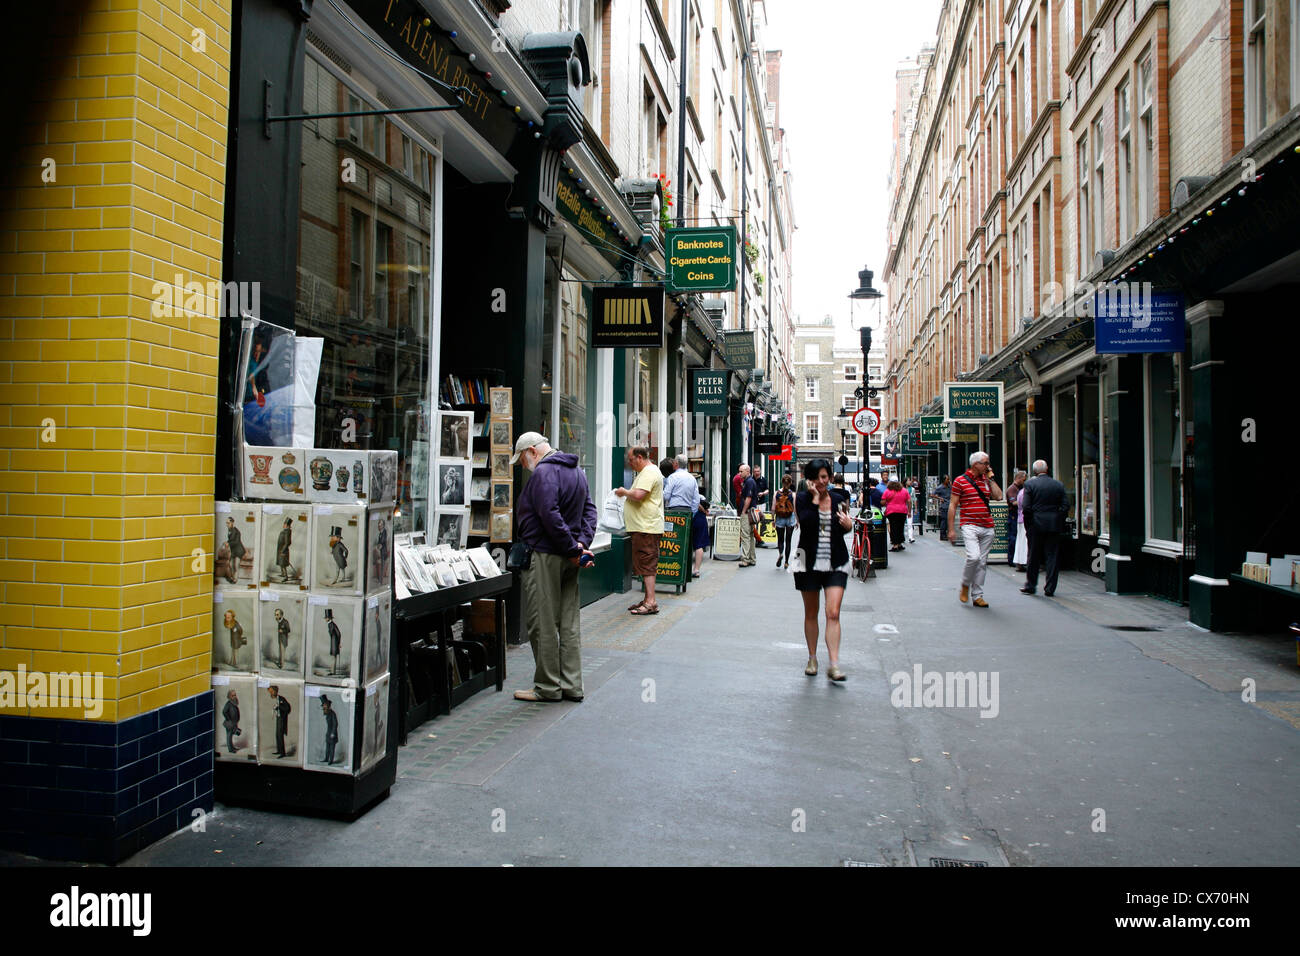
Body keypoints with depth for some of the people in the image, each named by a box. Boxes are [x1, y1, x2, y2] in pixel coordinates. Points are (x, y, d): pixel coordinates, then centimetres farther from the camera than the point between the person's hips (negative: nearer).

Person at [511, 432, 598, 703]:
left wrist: (573, 549, -17)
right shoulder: (577, 470, 16)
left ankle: (548, 687, 6)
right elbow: (589, 509, 13)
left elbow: (550, 515, -23)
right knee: (569, 622, 10)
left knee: (542, 623, -1)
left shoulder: (543, 472, -13)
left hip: (545, 558, -9)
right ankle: (571, 685, 15)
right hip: (568, 559, 9)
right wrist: (582, 543, 1)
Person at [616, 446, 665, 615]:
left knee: (646, 565, -10)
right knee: (645, 565, 13)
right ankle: (647, 599, 18)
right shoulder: (646, 472, 22)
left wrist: (624, 492, -8)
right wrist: (626, 493, 15)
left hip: (646, 527, -11)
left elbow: (638, 495, -25)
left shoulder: (649, 472, -13)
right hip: (643, 527, 11)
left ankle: (651, 602, -10)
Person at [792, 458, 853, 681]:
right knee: (811, 613, 11)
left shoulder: (838, 499, 5)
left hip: (836, 563, 1)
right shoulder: (803, 498, -3)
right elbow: (806, 524, -21)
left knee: (833, 613, -10)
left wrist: (848, 525, -5)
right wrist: (815, 498, -20)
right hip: (809, 562, -1)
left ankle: (834, 664, -11)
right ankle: (812, 658, 25)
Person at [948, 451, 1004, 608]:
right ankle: (965, 584, 3)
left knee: (982, 562, 6)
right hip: (970, 526, -5)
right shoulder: (960, 481, -1)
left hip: (987, 527, 5)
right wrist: (951, 528, -5)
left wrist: (991, 478, 4)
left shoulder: (986, 480, 14)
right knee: (974, 557, -22)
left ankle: (977, 596, 13)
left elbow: (999, 496, 2)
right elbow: (952, 505, -1)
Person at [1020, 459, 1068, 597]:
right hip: (1054, 526, 2)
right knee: (1052, 557, 5)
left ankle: (1031, 585, 16)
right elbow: (1065, 506, -1)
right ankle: (1050, 588, 6)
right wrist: (1059, 521, 9)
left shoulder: (1030, 484, -5)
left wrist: (1028, 523, 1)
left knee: (1034, 556, 8)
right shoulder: (1059, 485, 3)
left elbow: (1026, 507, -10)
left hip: (1036, 525, -2)